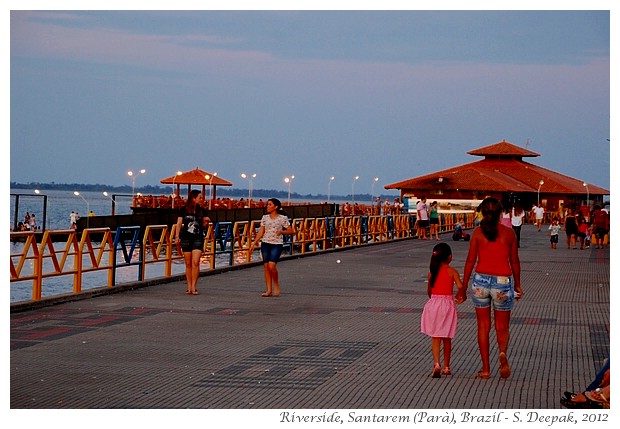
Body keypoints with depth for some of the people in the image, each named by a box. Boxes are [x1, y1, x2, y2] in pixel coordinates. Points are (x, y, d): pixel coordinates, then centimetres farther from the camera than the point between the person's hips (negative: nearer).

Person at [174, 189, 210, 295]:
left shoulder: (201, 210, 6)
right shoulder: (183, 210, -1)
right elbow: (179, 224, 0)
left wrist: (206, 222, -6)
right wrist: (177, 236, -11)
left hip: (198, 239, 1)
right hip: (186, 239, -1)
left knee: (195, 262, -11)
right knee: (188, 264, 4)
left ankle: (194, 287, -7)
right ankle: (189, 287, 12)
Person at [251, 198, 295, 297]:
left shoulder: (283, 218, -2)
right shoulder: (265, 217, 9)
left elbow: (291, 231, 1)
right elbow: (261, 232, 11)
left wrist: (282, 231, -16)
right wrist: (254, 243, 4)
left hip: (277, 244, -4)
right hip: (265, 243, 4)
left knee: (271, 265, -18)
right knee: (266, 266, 1)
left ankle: (276, 285, 4)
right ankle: (269, 290, 6)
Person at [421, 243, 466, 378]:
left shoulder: (432, 272, 2)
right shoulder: (452, 271, -6)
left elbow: (429, 290, 10)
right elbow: (460, 286, -17)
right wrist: (462, 296, 3)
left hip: (433, 303, 1)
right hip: (448, 304, -1)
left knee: (435, 338, 4)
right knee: (447, 338, 11)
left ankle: (437, 363, -15)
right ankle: (446, 367, 18)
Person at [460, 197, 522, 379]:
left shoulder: (478, 232, -3)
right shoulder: (509, 233, -2)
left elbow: (470, 261, -2)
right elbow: (514, 262, 4)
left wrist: (463, 287, 5)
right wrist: (517, 285, 17)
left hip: (481, 281, 0)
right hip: (502, 282, 0)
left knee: (483, 326, 12)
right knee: (502, 327, 12)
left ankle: (485, 369, 12)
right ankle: (503, 353, -19)